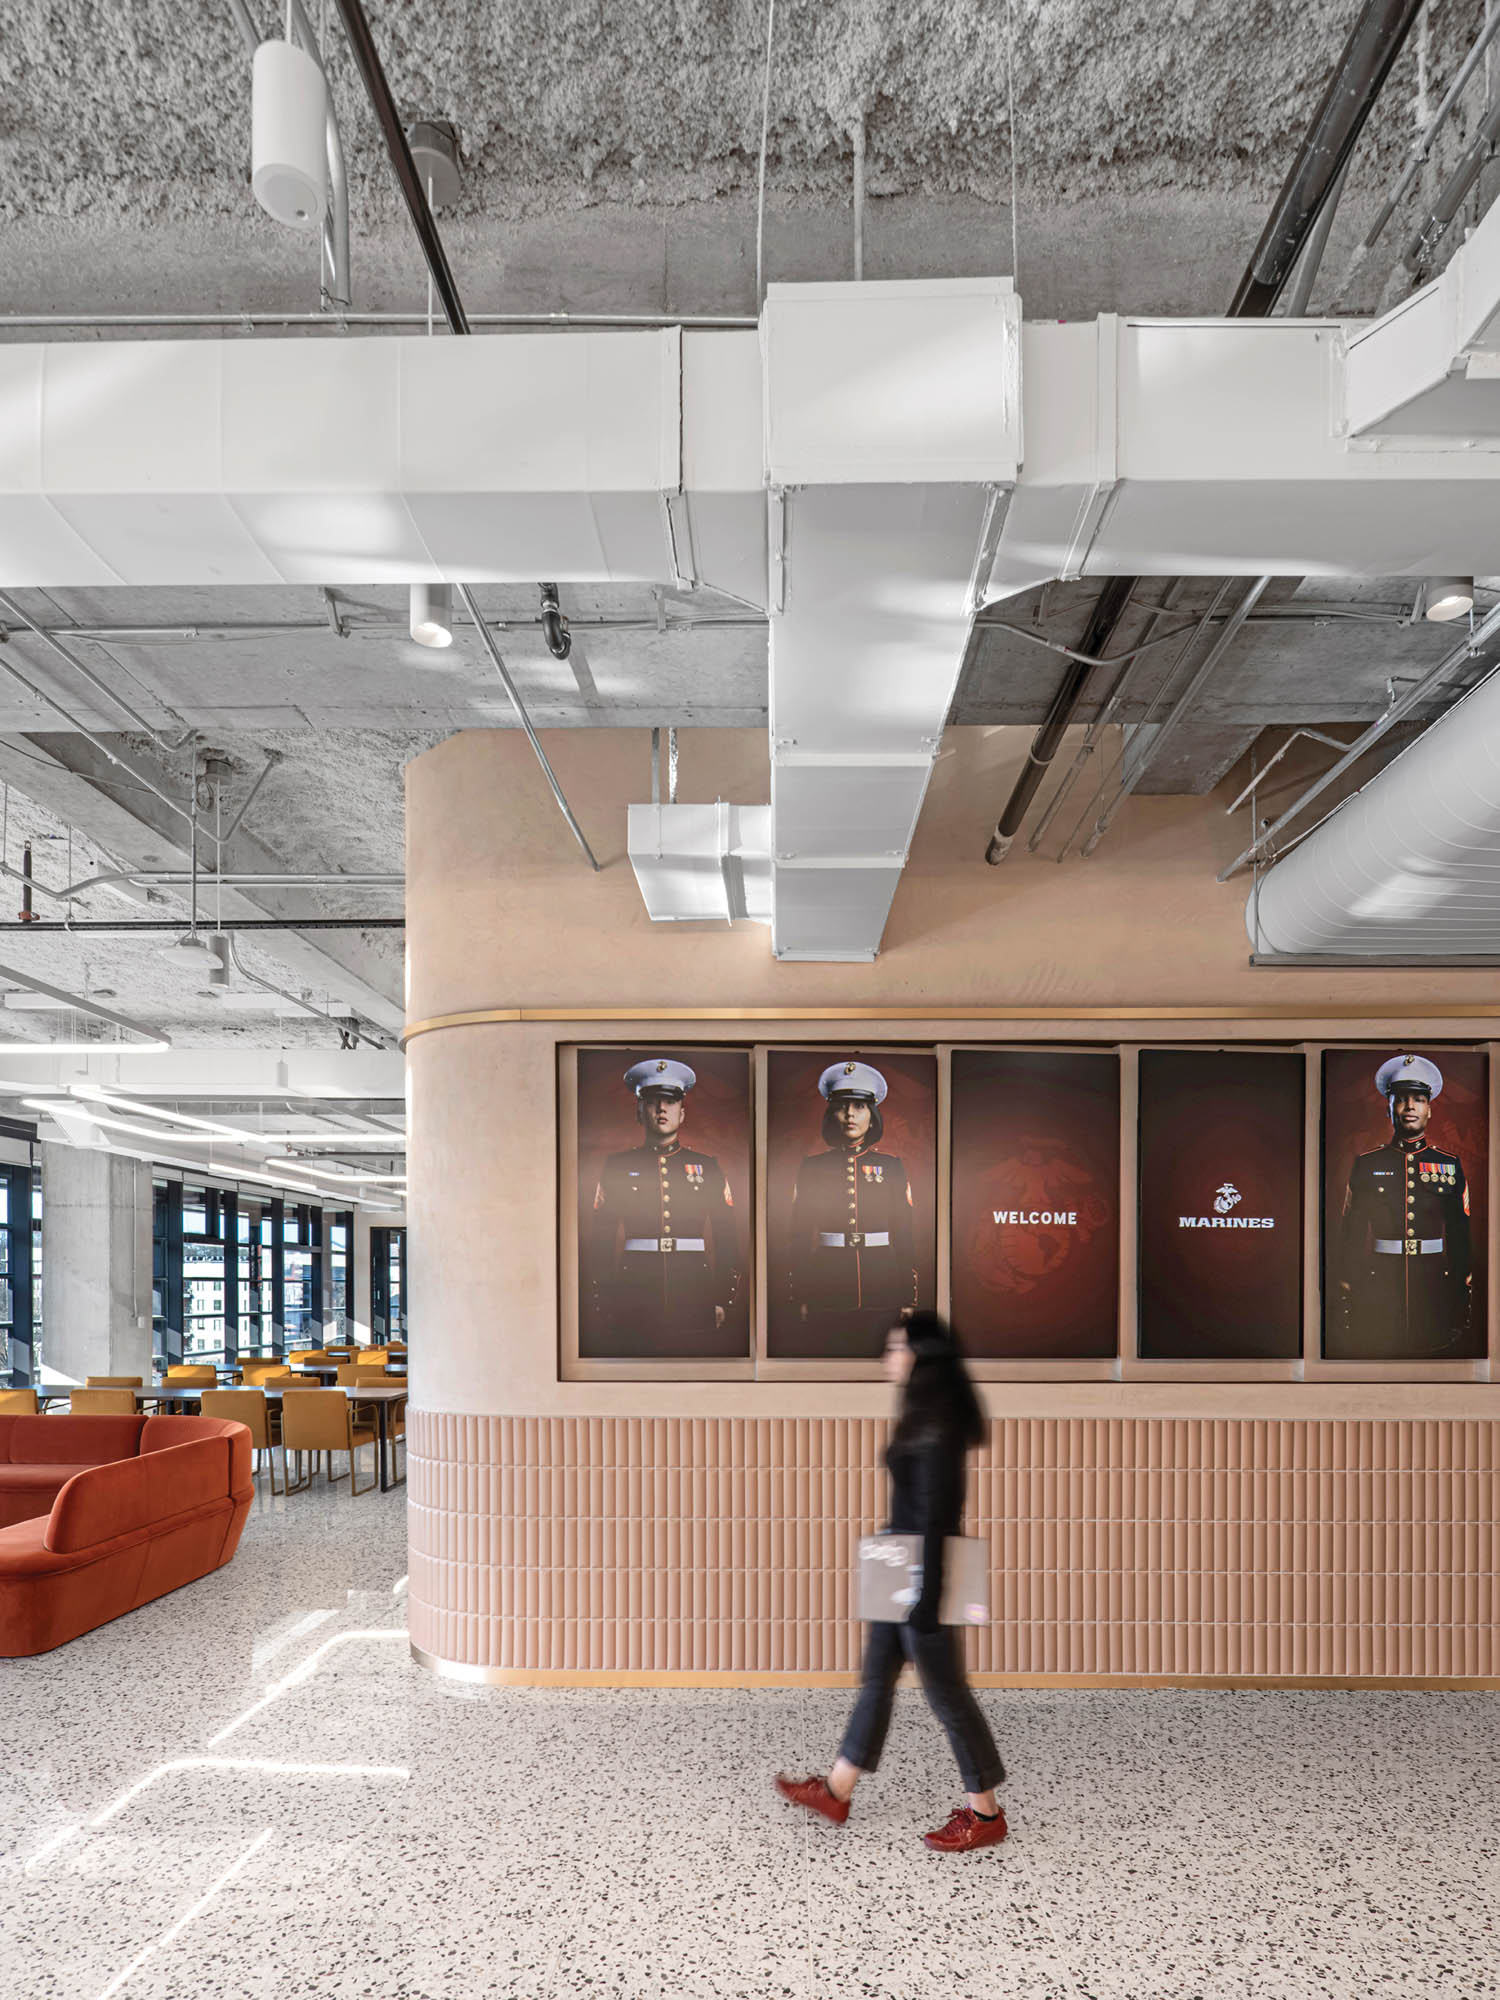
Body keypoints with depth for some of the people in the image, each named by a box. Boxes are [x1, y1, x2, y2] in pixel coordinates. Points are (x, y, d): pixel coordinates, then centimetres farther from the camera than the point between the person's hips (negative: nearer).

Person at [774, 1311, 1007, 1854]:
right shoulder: (926, 1417, 9)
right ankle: (837, 1791, 29)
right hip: (903, 1571, 10)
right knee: (876, 1677, 17)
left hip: (922, 1573, -10)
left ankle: (985, 1814, 14)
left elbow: (933, 1515, -23)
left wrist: (926, 1595, -22)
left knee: (945, 1691, 1)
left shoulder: (935, 1428, -21)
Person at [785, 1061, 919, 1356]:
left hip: (881, 1288, 0)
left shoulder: (890, 1166, 6)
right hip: (828, 1294, 0)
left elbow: (903, 1233, 6)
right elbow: (799, 1235, 6)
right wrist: (799, 1296, 2)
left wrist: (908, 1297, 3)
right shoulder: (813, 1167, 5)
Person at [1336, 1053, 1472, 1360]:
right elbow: (1352, 1237, 6)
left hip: (1435, 1288, 1)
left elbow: (1462, 1236, 9)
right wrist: (1347, 1302, 1)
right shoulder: (1367, 1165, 5)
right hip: (1378, 1288, -1)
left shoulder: (1450, 1164, 8)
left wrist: (1465, 1300, 5)